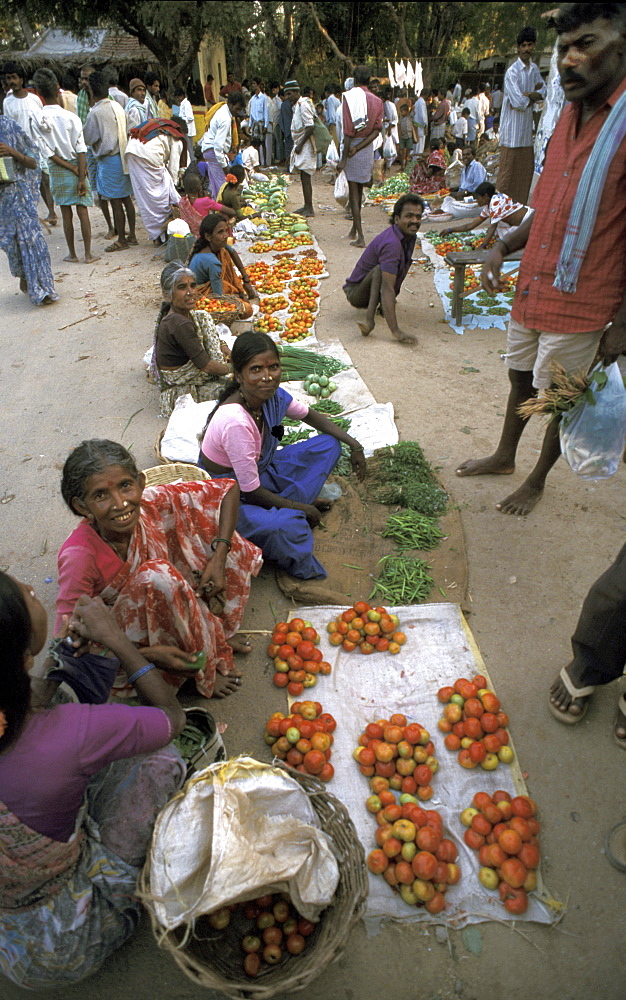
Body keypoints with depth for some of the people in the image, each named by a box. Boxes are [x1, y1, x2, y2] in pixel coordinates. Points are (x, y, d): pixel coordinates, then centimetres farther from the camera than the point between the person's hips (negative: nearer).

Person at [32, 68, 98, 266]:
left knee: (66, 214, 9)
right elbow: (81, 151, -14)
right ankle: (88, 254, 4)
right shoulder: (71, 118, -11)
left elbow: (49, 153, -8)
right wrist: (81, 177, -11)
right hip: (77, 170, -2)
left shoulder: (38, 121, -7)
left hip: (56, 170, 2)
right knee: (82, 212, 3)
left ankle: (72, 254, 16)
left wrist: (73, 168, -6)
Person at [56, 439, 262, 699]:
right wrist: (149, 654, -34)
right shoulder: (79, 556, -32)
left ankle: (219, 632, 4)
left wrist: (219, 558, -23)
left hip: (166, 608, 5)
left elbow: (229, 489, -13)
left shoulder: (151, 503, -23)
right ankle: (205, 672, -11)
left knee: (211, 530, -10)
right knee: (157, 576, -35)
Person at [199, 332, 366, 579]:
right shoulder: (236, 422, -34)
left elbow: (310, 416, 9)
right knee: (286, 526, -39)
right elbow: (252, 493, -26)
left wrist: (354, 444, -3)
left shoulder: (273, 395, -12)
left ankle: (285, 513, -9)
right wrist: (302, 508, -14)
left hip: (260, 471, 8)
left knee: (329, 444, 1)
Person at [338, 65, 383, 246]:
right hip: (368, 148, 5)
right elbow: (377, 129, -5)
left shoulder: (350, 97, -10)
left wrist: (344, 158, -16)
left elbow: (348, 131, -17)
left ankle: (360, 236, -7)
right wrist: (359, 148, -10)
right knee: (359, 189, 20)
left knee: (354, 191, -2)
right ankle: (354, 228, 32)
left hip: (352, 145, -5)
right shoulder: (377, 101, 5)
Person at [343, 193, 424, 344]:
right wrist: (395, 330, -48)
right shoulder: (392, 243, -31)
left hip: (374, 291, 10)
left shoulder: (410, 235, -3)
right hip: (356, 293, -10)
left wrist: (391, 299, 23)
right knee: (380, 269, -33)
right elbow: (387, 288, -40)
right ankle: (370, 319, -44)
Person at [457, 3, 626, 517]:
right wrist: (502, 248, 3)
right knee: (522, 380, 21)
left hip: (579, 304, -7)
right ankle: (504, 457, 42)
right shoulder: (570, 117, 9)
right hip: (531, 290, 8)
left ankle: (538, 480, 30)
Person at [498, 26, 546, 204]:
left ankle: (520, 206, 17)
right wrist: (533, 94, -1)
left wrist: (528, 95, -7)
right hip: (512, 124, -8)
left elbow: (542, 92, 13)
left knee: (527, 167, 9)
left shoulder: (534, 69, 11)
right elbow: (518, 102, -19)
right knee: (509, 167, -5)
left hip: (526, 124, 8)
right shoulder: (512, 71, -13)